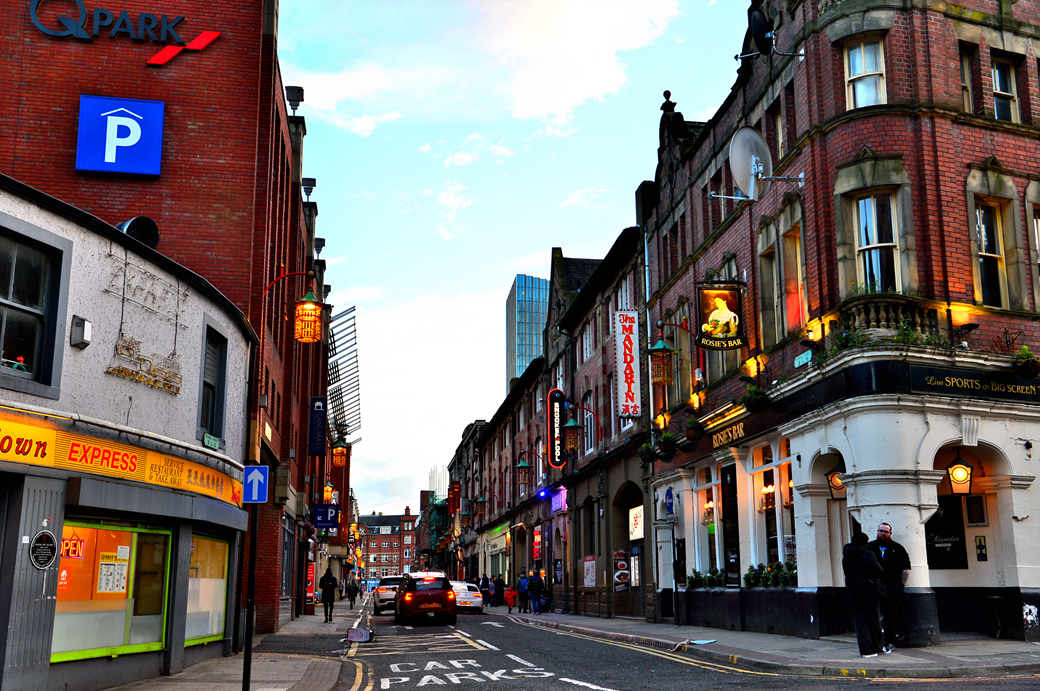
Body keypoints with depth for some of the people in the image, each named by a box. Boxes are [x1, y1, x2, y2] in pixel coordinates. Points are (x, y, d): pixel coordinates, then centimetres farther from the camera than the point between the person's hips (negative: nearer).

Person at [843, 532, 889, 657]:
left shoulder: (846, 557, 9)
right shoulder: (867, 554, -11)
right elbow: (879, 572, -9)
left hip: (853, 591, 5)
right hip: (869, 590, -5)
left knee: (860, 620, 5)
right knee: (874, 619, 8)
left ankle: (866, 650, 3)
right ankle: (878, 646, 18)